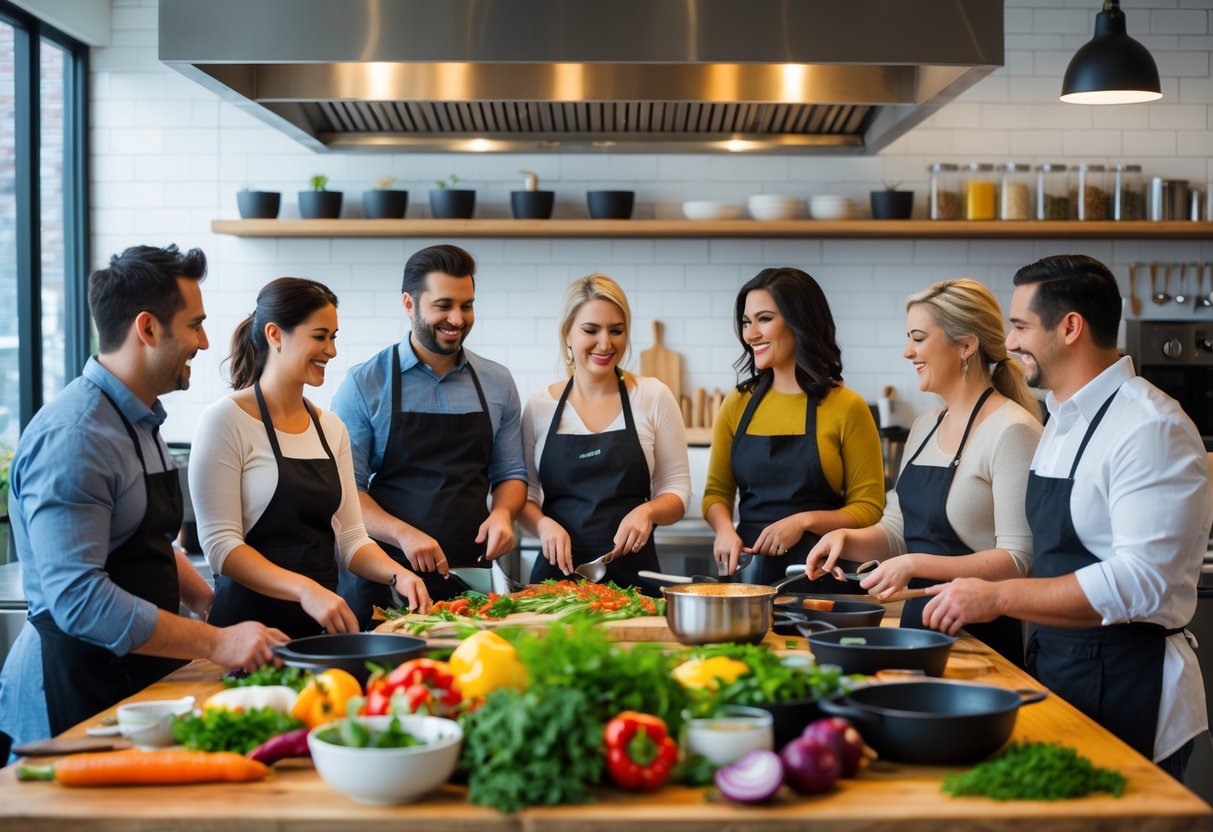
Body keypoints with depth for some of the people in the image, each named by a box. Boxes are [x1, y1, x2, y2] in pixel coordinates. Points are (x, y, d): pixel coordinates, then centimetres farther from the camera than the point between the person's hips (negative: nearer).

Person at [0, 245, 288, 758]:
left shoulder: (139, 422, 12)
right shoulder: (72, 437, -21)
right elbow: (78, 598, -27)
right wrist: (216, 643, -25)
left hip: (137, 678, 9)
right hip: (74, 691, -9)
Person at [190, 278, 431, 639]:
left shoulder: (332, 429, 11)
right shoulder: (227, 420, -7)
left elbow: (349, 536, 13)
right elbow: (220, 544, -13)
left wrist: (397, 574, -7)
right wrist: (306, 590, -25)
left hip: (322, 622, 5)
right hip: (249, 620, -5)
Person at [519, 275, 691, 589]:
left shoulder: (653, 397, 2)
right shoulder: (539, 405, 5)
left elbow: (677, 490, 5)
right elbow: (522, 493, 9)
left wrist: (648, 511, -14)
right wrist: (543, 524, -11)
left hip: (633, 572, -1)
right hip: (557, 572, 1)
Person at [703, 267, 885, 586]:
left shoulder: (846, 407, -5)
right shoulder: (737, 404, 7)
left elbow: (869, 509, -4)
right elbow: (717, 492, 12)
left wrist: (804, 521, -19)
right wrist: (725, 529, -10)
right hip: (748, 569, 3)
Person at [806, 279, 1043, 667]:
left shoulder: (1012, 431, -16)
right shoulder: (925, 426, 11)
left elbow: (1018, 559, -20)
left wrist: (916, 565, -26)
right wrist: (846, 538, -3)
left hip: (982, 634, -8)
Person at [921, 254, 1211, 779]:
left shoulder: (1150, 429, -17)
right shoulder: (1063, 421, 14)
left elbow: (1140, 583, -25)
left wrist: (998, 597, -23)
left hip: (1124, 691, -8)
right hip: (1055, 672, 9)